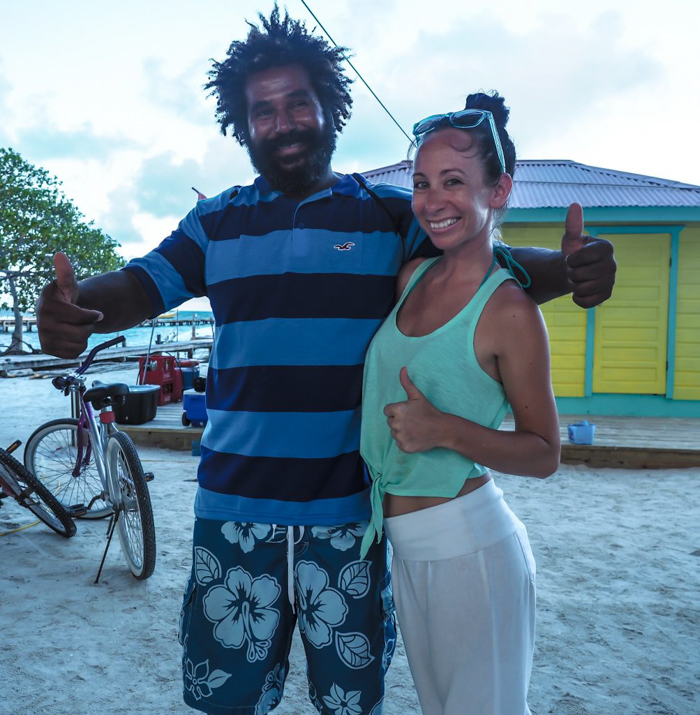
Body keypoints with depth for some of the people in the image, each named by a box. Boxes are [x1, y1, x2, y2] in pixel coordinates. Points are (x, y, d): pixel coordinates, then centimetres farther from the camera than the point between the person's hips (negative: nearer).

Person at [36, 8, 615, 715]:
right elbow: (138, 287, 0)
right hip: (234, 507, 2)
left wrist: (568, 269, -24)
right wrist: (73, 305, -23)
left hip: (350, 511, -1)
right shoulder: (216, 222, 9)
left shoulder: (390, 214, 4)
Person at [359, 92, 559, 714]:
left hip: (472, 550, -6)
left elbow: (544, 455, -11)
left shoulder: (509, 308, -16)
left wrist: (445, 430, -26)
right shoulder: (411, 277, 2)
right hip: (405, 547, 7)